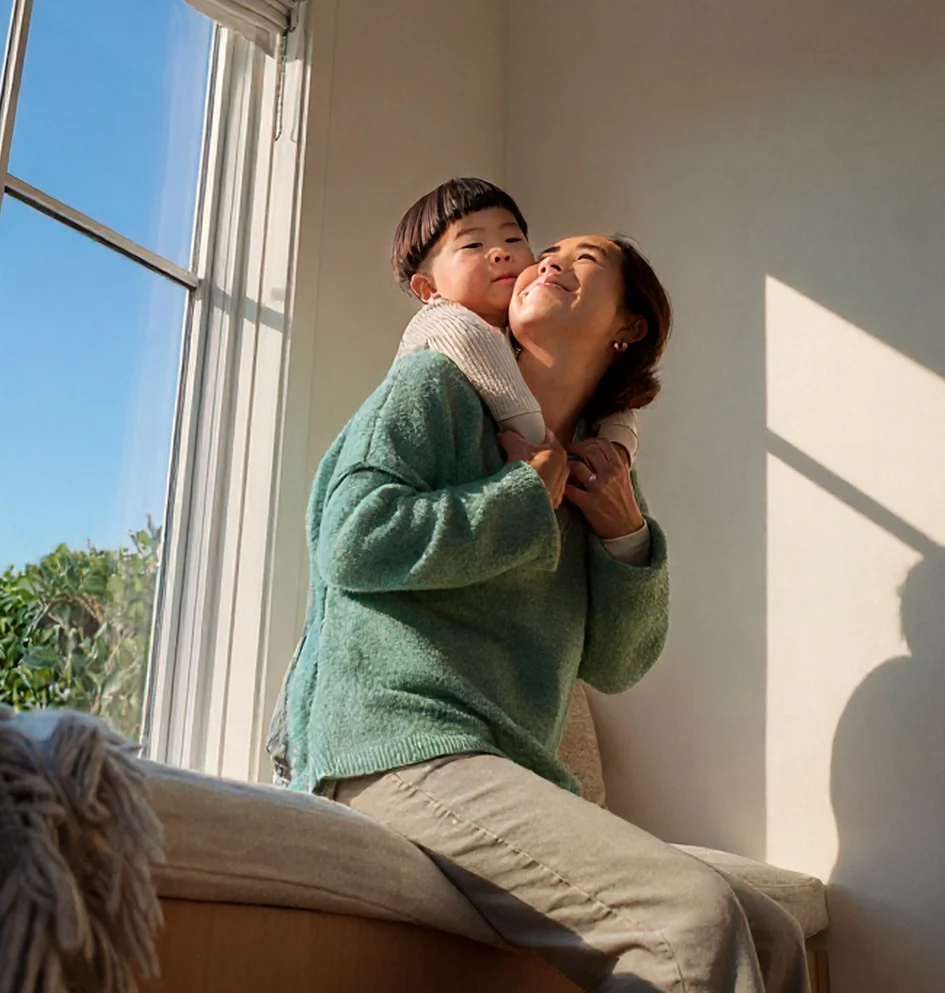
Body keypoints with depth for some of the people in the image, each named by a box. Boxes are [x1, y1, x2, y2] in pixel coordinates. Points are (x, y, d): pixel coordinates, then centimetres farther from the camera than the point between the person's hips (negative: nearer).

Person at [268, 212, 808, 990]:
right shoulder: (436, 386, 4)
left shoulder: (596, 474, 20)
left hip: (513, 771, 8)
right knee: (694, 915, -25)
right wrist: (527, 497, -4)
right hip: (401, 747, -7)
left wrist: (626, 535, 2)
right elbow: (355, 542, -13)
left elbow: (614, 666, 19)